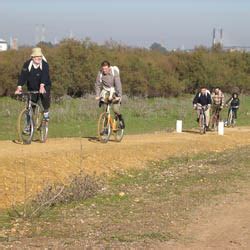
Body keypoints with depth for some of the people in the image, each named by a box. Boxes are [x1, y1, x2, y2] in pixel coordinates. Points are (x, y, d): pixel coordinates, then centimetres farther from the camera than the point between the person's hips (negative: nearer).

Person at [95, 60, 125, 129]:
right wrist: (97, 95, -21)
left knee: (115, 109, -18)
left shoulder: (114, 72, -25)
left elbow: (118, 84, -30)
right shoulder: (100, 73, -17)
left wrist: (119, 96, -38)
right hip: (105, 90, 3)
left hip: (114, 90, -3)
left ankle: (120, 119, 15)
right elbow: (97, 84, -12)